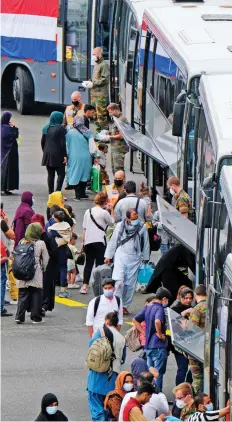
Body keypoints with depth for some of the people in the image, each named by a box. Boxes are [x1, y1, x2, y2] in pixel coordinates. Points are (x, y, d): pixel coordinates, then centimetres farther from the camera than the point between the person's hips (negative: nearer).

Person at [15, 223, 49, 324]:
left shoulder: (22, 242, 1)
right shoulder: (41, 244, -6)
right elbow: (45, 259, 1)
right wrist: (43, 269, 17)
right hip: (36, 274, -3)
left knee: (22, 295, 7)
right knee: (36, 295, 6)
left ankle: (19, 317, 1)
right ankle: (36, 317, 8)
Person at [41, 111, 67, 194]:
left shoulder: (46, 128, 8)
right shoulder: (60, 128, -11)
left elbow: (42, 142, 13)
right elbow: (62, 143, -14)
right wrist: (64, 155, -12)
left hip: (47, 155, 6)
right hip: (58, 155, -6)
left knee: (50, 175, 10)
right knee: (61, 174, -3)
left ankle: (50, 193, 10)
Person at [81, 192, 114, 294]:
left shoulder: (88, 212, 9)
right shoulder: (104, 213, -7)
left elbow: (84, 228, 9)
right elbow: (112, 223, 5)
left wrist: (83, 241, 14)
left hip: (88, 241, 5)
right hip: (99, 241, -5)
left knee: (88, 263, 10)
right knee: (99, 263, 2)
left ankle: (84, 286, 4)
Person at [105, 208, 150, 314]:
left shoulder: (142, 227, 0)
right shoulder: (120, 226, 0)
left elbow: (146, 244, 10)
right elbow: (113, 241, 10)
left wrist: (145, 258, 13)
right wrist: (108, 256, 13)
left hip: (134, 259, 1)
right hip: (121, 256, -1)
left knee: (130, 284, 2)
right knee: (119, 281, -14)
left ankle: (125, 305, 14)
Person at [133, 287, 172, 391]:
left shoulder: (147, 308, 11)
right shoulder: (160, 309, -15)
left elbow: (135, 320, 17)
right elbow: (157, 321, -34)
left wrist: (144, 333, 12)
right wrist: (160, 334, -19)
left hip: (148, 345, 8)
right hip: (159, 346, -8)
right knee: (158, 374, -2)